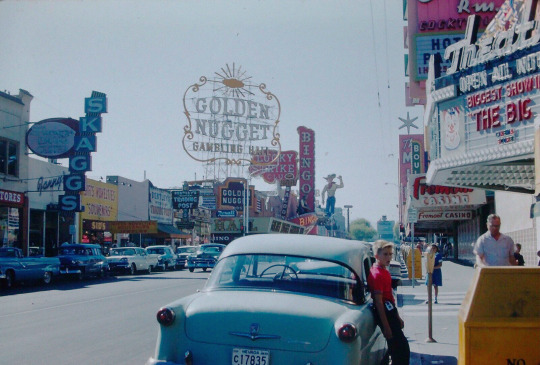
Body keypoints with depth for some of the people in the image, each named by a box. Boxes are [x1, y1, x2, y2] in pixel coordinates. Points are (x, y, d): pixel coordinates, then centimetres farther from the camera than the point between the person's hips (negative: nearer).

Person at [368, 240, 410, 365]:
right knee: (401, 349, -7)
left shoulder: (384, 271, 12)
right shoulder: (377, 274, -18)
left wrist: (397, 318, 22)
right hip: (384, 313, -10)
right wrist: (386, 326, -21)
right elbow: (378, 301, -21)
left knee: (401, 346, 16)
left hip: (390, 311, 10)